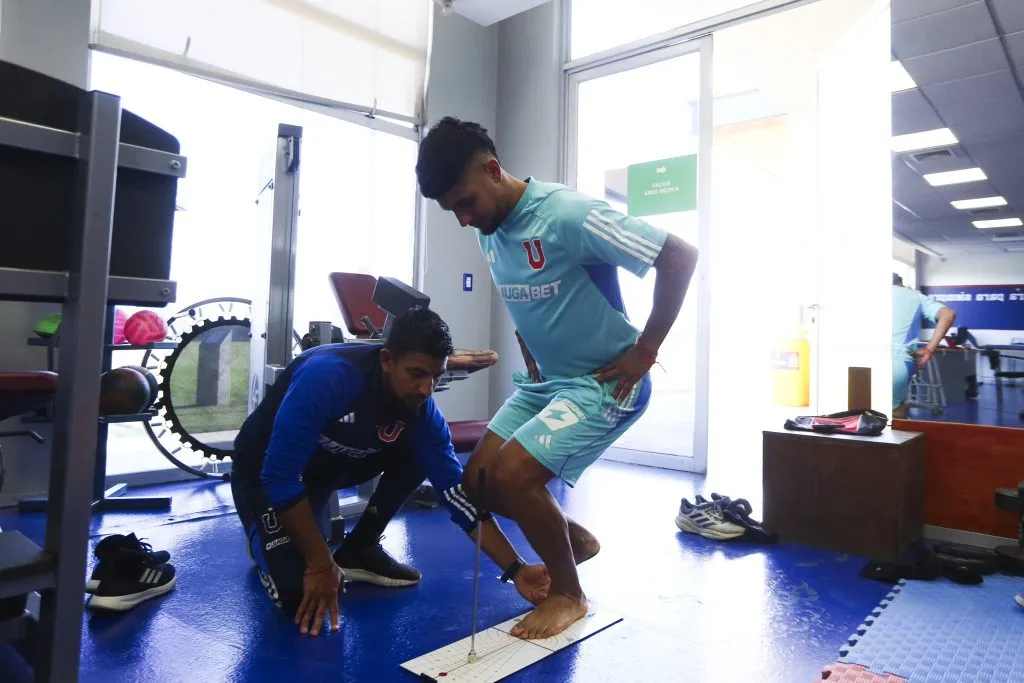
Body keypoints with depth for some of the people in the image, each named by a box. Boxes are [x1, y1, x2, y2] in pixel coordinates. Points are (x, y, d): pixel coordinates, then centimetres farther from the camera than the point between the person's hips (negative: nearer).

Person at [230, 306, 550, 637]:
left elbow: (457, 492, -17)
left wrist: (515, 570, -23)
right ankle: (268, 540, 13)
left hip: (335, 461, 5)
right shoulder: (326, 376, -37)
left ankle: (359, 550, 2)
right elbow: (280, 476, -33)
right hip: (266, 471, -5)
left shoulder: (422, 411, -19)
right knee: (297, 593, -22)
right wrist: (321, 563, -28)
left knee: (417, 451, -16)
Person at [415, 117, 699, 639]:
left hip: (605, 383, -8)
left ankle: (568, 595, 7)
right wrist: (529, 354, 10)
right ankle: (576, 540, 28)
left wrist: (646, 350, -20)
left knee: (512, 476, -20)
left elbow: (680, 256, -24)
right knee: (476, 482, 4)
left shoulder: (569, 215, -25)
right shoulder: (489, 231, 0)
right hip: (542, 381, 8)